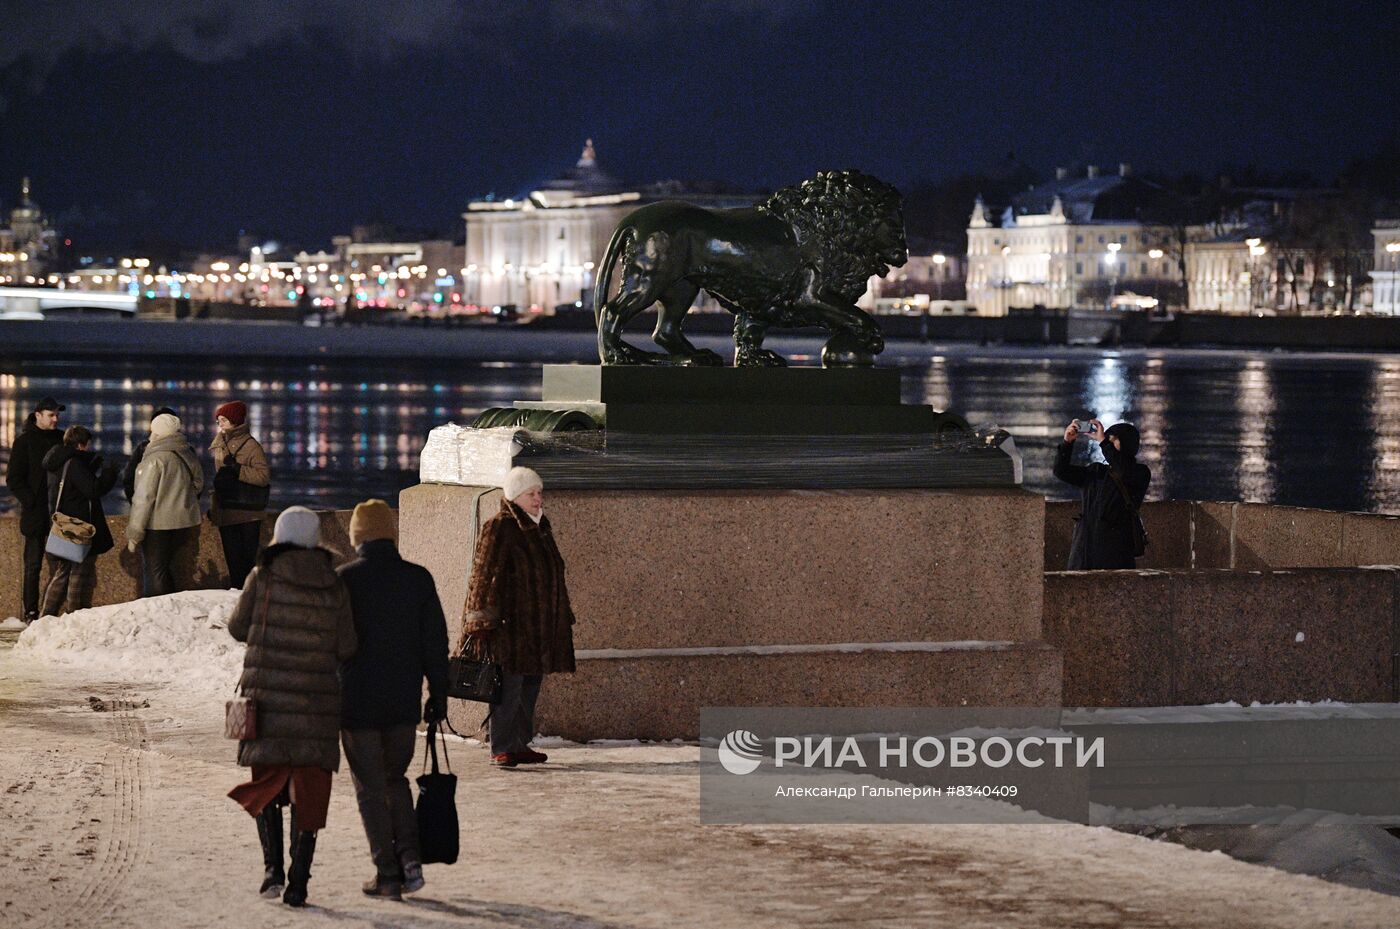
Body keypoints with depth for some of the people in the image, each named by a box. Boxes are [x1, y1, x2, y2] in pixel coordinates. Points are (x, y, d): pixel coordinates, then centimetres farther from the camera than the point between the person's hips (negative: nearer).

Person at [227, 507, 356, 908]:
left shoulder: (262, 578, -4)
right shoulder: (335, 588, -1)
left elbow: (238, 627, 5)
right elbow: (345, 648, -1)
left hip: (267, 698, -1)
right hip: (317, 705, 1)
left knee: (266, 785, 14)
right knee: (308, 793, 6)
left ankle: (273, 866, -3)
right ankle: (298, 882, 2)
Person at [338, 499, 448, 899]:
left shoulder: (344, 579, -9)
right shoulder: (418, 579, 0)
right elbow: (435, 642, 2)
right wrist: (438, 695, 10)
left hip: (357, 701, -3)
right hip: (403, 701, 3)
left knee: (371, 789, 5)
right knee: (395, 779, 20)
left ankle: (387, 874, 4)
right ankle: (409, 855, 4)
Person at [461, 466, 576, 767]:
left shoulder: (541, 527, 16)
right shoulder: (498, 528, -9)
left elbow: (553, 573, 24)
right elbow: (485, 574, -13)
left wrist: (563, 616, 24)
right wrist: (482, 618, -19)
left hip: (540, 623, 8)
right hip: (509, 622, -8)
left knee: (531, 685, 11)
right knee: (509, 684, -9)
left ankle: (521, 745, 18)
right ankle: (501, 749, -6)